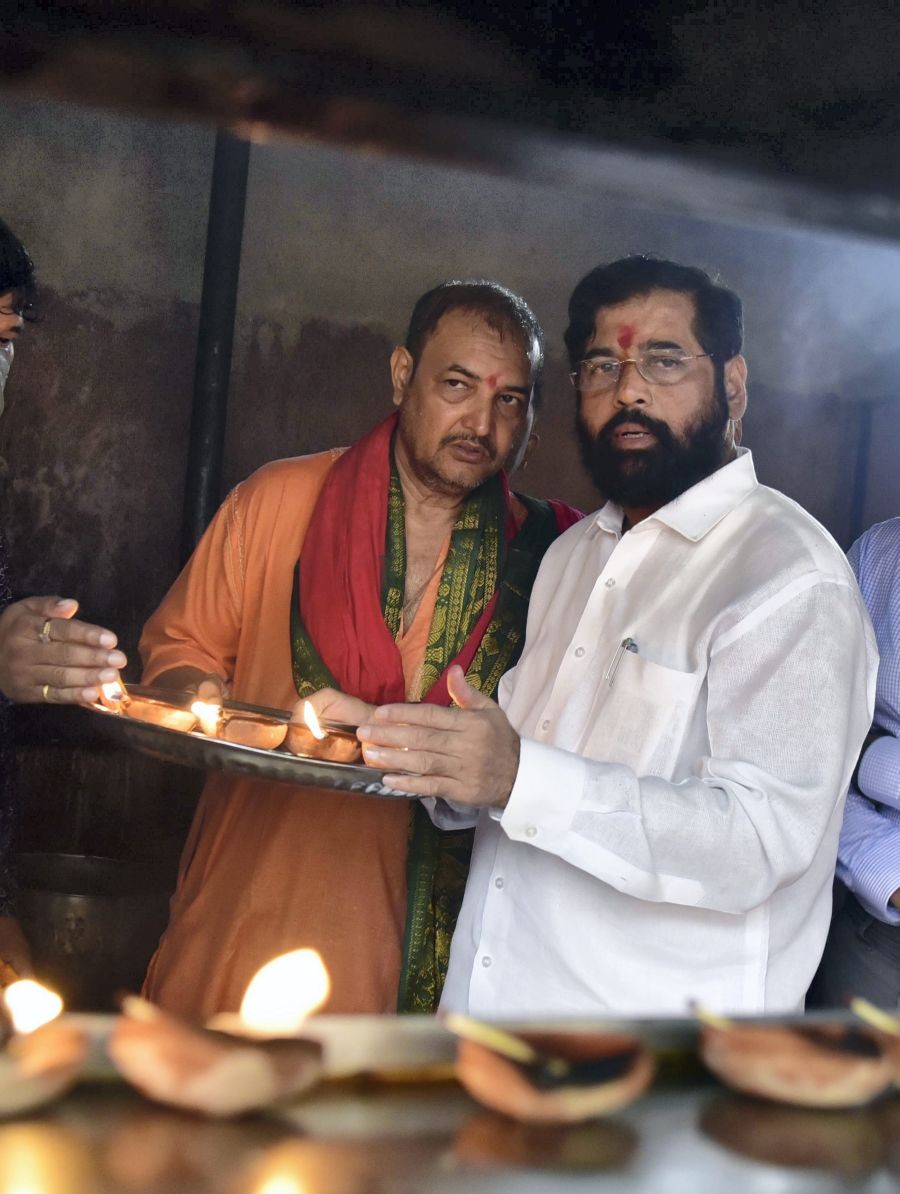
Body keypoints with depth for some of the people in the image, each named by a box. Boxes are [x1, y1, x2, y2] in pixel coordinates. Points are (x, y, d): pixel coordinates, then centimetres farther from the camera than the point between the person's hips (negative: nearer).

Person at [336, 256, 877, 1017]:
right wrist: (390, 737, -3)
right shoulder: (572, 554, 10)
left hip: (655, 1012, -7)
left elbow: (760, 839, -27)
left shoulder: (789, 574, -17)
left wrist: (519, 778, -35)